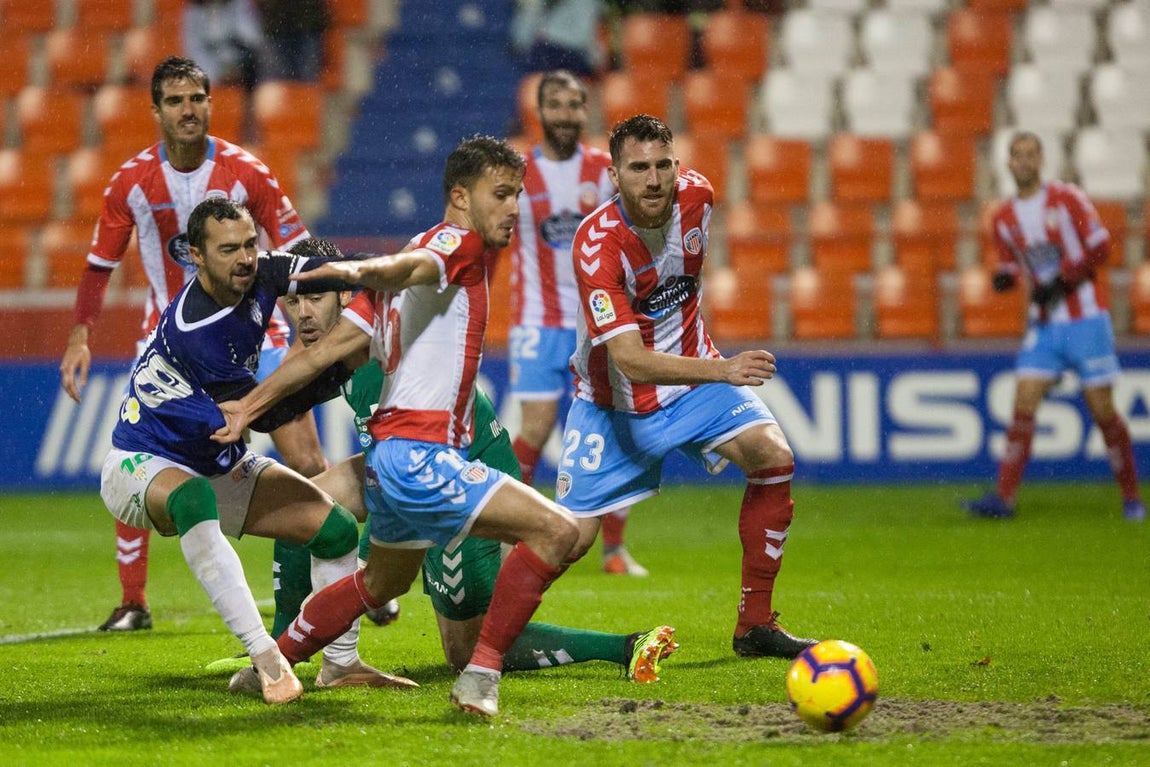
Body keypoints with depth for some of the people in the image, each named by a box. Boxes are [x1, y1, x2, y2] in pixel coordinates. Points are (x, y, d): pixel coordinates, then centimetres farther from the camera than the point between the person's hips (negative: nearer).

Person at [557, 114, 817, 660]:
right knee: (570, 538, -9)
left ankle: (754, 625, -10)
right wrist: (722, 370, -47)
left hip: (691, 379, 4)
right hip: (613, 402, -4)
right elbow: (630, 361, -35)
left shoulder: (696, 196, -12)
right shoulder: (597, 244, -29)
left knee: (774, 456, -20)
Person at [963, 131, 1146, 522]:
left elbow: (1100, 248, -8)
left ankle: (1131, 495, 11)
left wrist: (1061, 281, -17)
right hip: (1044, 324, 4)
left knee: (1102, 410, -3)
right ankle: (1004, 497, -12)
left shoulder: (1067, 198, -6)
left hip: (1086, 318, -4)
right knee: (1023, 405, -9)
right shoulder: (1004, 219, 8)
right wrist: (1003, 277, -5)